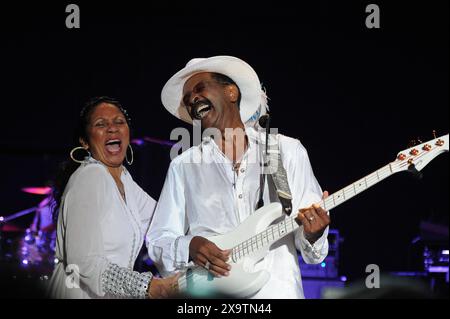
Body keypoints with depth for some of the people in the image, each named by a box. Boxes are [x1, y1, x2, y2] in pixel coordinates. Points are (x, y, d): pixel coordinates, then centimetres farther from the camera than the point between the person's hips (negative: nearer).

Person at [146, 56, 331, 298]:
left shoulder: (288, 151, 12)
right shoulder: (183, 166, 15)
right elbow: (158, 242, 12)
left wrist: (312, 236, -9)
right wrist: (189, 247, -7)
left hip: (277, 291, 0)